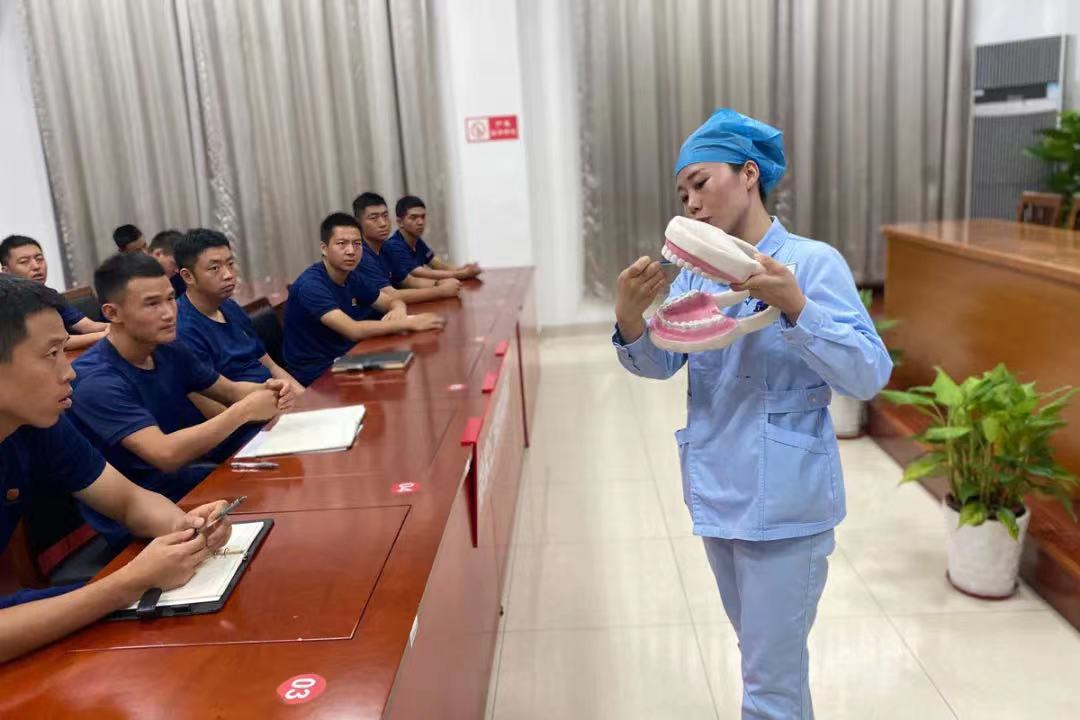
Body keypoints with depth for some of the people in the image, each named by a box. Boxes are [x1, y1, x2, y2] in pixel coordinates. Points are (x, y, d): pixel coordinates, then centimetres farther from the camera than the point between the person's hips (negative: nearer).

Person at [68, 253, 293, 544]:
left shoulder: (169, 351, 0)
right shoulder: (96, 381, -24)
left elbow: (230, 391, 10)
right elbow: (166, 454, -32)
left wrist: (265, 390, -13)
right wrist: (245, 410, -26)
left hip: (185, 478, 8)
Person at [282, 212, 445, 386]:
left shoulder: (351, 278, 4)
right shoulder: (310, 285, -21)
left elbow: (393, 301, 11)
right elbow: (353, 330, -31)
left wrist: (399, 311, -14)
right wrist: (410, 323, -29)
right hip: (316, 377, -7)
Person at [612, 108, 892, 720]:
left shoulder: (813, 262, -12)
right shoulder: (696, 272, 5)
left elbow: (870, 376, -19)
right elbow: (659, 364, -5)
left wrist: (792, 305, -33)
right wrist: (630, 322, -27)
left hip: (786, 505, -6)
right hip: (717, 495, 6)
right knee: (768, 658, 25)